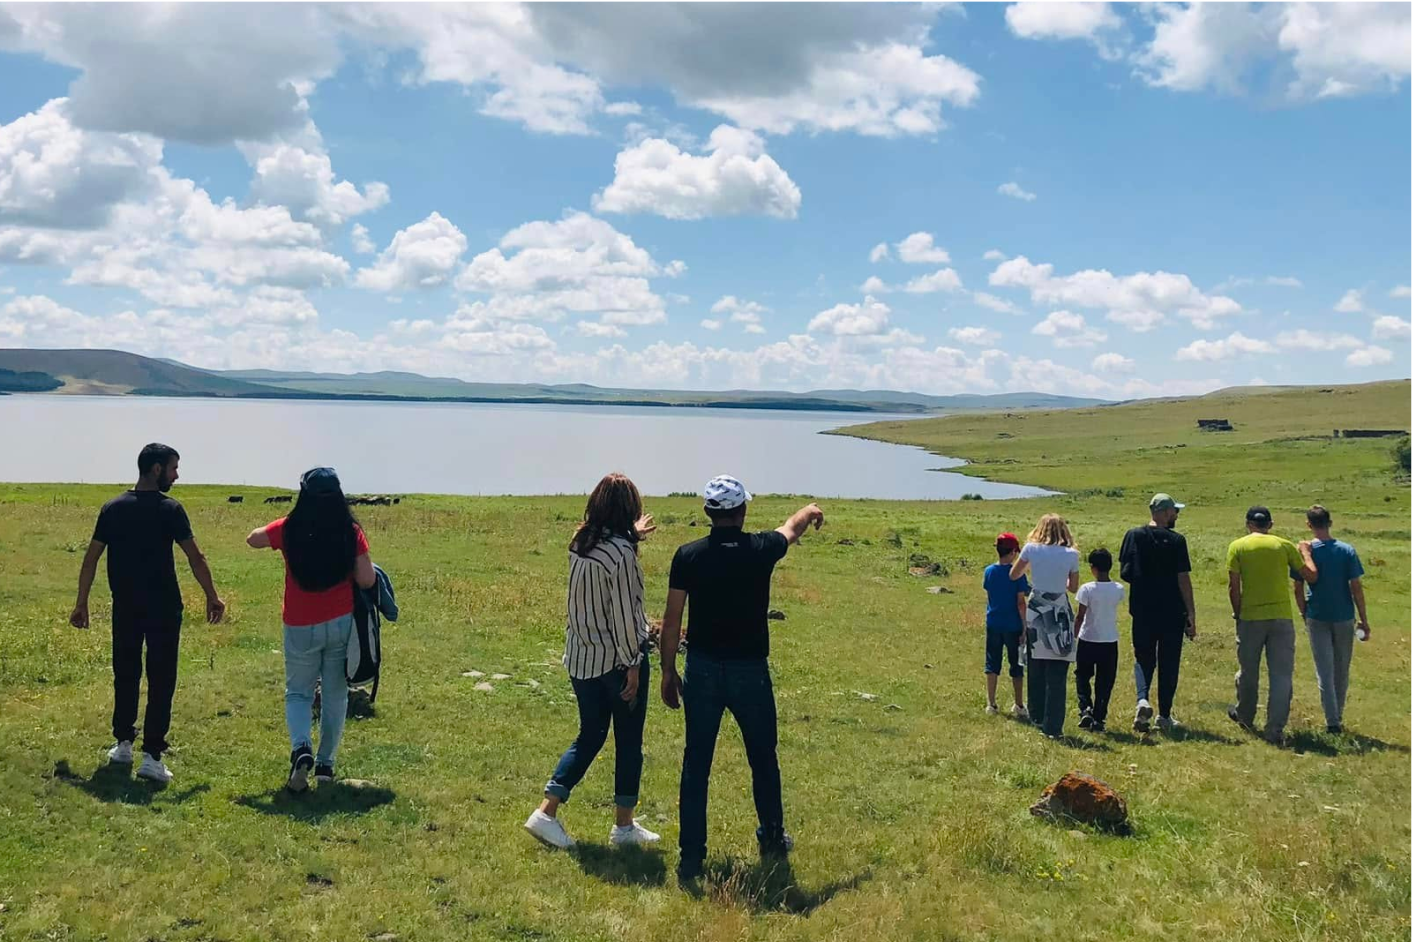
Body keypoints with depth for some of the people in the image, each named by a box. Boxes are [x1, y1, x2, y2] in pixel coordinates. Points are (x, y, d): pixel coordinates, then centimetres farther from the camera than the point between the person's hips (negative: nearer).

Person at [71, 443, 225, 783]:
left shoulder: (112, 508, 5)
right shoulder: (169, 509, -9)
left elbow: (91, 558, 6)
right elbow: (195, 557, -9)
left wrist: (81, 603, 12)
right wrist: (212, 598, -1)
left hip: (124, 607, 5)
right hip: (163, 608, -5)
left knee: (125, 675, 18)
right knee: (161, 680, 0)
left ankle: (123, 745, 27)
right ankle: (152, 756, -3)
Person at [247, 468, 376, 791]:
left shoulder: (288, 530, -7)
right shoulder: (351, 532, -9)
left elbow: (252, 539, 11)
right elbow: (367, 580, -10)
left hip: (301, 628, 0)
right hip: (341, 624, 0)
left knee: (298, 693, 15)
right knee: (335, 695, 14)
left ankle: (301, 749, -10)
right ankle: (326, 764, 19)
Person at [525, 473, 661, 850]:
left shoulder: (578, 543, 2)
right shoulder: (621, 554, -20)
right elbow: (624, 615, -19)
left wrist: (633, 536, 38)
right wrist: (633, 665, -12)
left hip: (581, 657, 7)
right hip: (617, 658, -7)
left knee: (589, 736, 17)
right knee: (628, 741, 9)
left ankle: (546, 811, 9)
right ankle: (624, 826, 19)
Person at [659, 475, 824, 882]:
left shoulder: (689, 556, -8)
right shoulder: (761, 550, -7)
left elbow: (672, 620, -4)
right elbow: (793, 527, 17)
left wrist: (668, 671, 7)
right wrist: (811, 511, 39)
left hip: (702, 670, 0)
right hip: (750, 670, 0)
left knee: (696, 765, 7)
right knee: (763, 759, 18)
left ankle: (691, 857, 9)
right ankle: (773, 839, 35)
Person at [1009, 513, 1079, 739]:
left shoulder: (1031, 549, -1)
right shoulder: (1071, 555, -2)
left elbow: (1013, 575, 10)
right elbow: (1073, 587, 7)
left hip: (1035, 613, 1)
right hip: (1061, 614, -1)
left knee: (1036, 669, 16)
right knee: (1057, 675, 1)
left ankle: (1037, 717, 27)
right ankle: (1053, 726, 1)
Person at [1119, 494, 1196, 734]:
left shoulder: (1133, 536, 0)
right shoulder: (1176, 540, -9)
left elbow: (1124, 573, 3)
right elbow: (1183, 579, -9)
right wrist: (1191, 614, -4)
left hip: (1142, 611, 2)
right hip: (1172, 612, -2)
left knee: (1143, 659, 14)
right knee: (1168, 664, 9)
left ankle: (1142, 699, -11)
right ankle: (1164, 716, 13)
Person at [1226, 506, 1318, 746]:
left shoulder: (1237, 547, -1)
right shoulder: (1285, 545, 3)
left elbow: (1234, 587, -5)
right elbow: (1311, 576, 8)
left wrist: (1237, 614, 8)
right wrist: (1305, 551, 24)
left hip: (1250, 618, 0)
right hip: (1282, 617, 0)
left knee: (1248, 672, 16)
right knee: (1282, 675, 3)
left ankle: (1245, 717, 35)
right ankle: (1275, 729, -3)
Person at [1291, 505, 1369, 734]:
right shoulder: (1347, 551, -6)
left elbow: (1298, 589, -4)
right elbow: (1356, 588, -6)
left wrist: (1305, 615, 11)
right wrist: (1364, 621, 1)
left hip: (1317, 618, -1)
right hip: (1344, 618, 1)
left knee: (1325, 672, 3)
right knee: (1341, 671, 15)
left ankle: (1332, 722, -2)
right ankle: (1337, 718, 25)